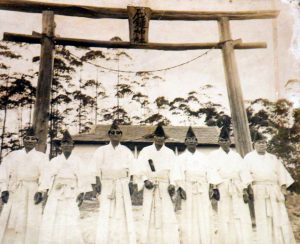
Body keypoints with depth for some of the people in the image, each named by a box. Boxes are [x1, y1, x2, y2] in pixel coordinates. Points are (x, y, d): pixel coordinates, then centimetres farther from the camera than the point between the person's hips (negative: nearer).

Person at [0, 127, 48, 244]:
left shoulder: (42, 157, 8)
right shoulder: (13, 155, 12)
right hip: (14, 193, 2)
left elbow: (45, 176, -2)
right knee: (10, 222, 1)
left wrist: (41, 191, -17)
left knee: (30, 223, -4)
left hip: (32, 193, -1)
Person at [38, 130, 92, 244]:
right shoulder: (54, 161, 10)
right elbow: (49, 177, 4)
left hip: (71, 195, -2)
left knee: (70, 221, -8)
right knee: (52, 221, -2)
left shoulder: (77, 161, 5)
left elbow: (82, 178, 1)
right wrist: (46, 192, -8)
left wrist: (81, 193, -8)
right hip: (55, 194, 2)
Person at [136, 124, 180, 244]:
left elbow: (173, 169, 0)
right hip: (150, 186, 0)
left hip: (164, 186, 0)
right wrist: (145, 180, -13)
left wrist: (172, 184, -14)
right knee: (149, 212, 1)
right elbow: (141, 167, 2)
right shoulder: (145, 151, 8)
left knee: (167, 213, -3)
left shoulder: (170, 153, 9)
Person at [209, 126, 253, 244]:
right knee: (224, 219, -2)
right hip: (221, 190, -2)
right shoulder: (213, 155, 6)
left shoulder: (236, 156, 13)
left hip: (238, 190, 3)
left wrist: (245, 190, -2)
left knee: (241, 219, -1)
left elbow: (243, 172, 8)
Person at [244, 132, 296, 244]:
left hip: (274, 191, 4)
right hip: (258, 192, -4)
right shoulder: (249, 158, 7)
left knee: (279, 218, 2)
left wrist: (283, 188, 3)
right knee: (262, 219, -6)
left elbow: (281, 173, 14)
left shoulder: (273, 158, 19)